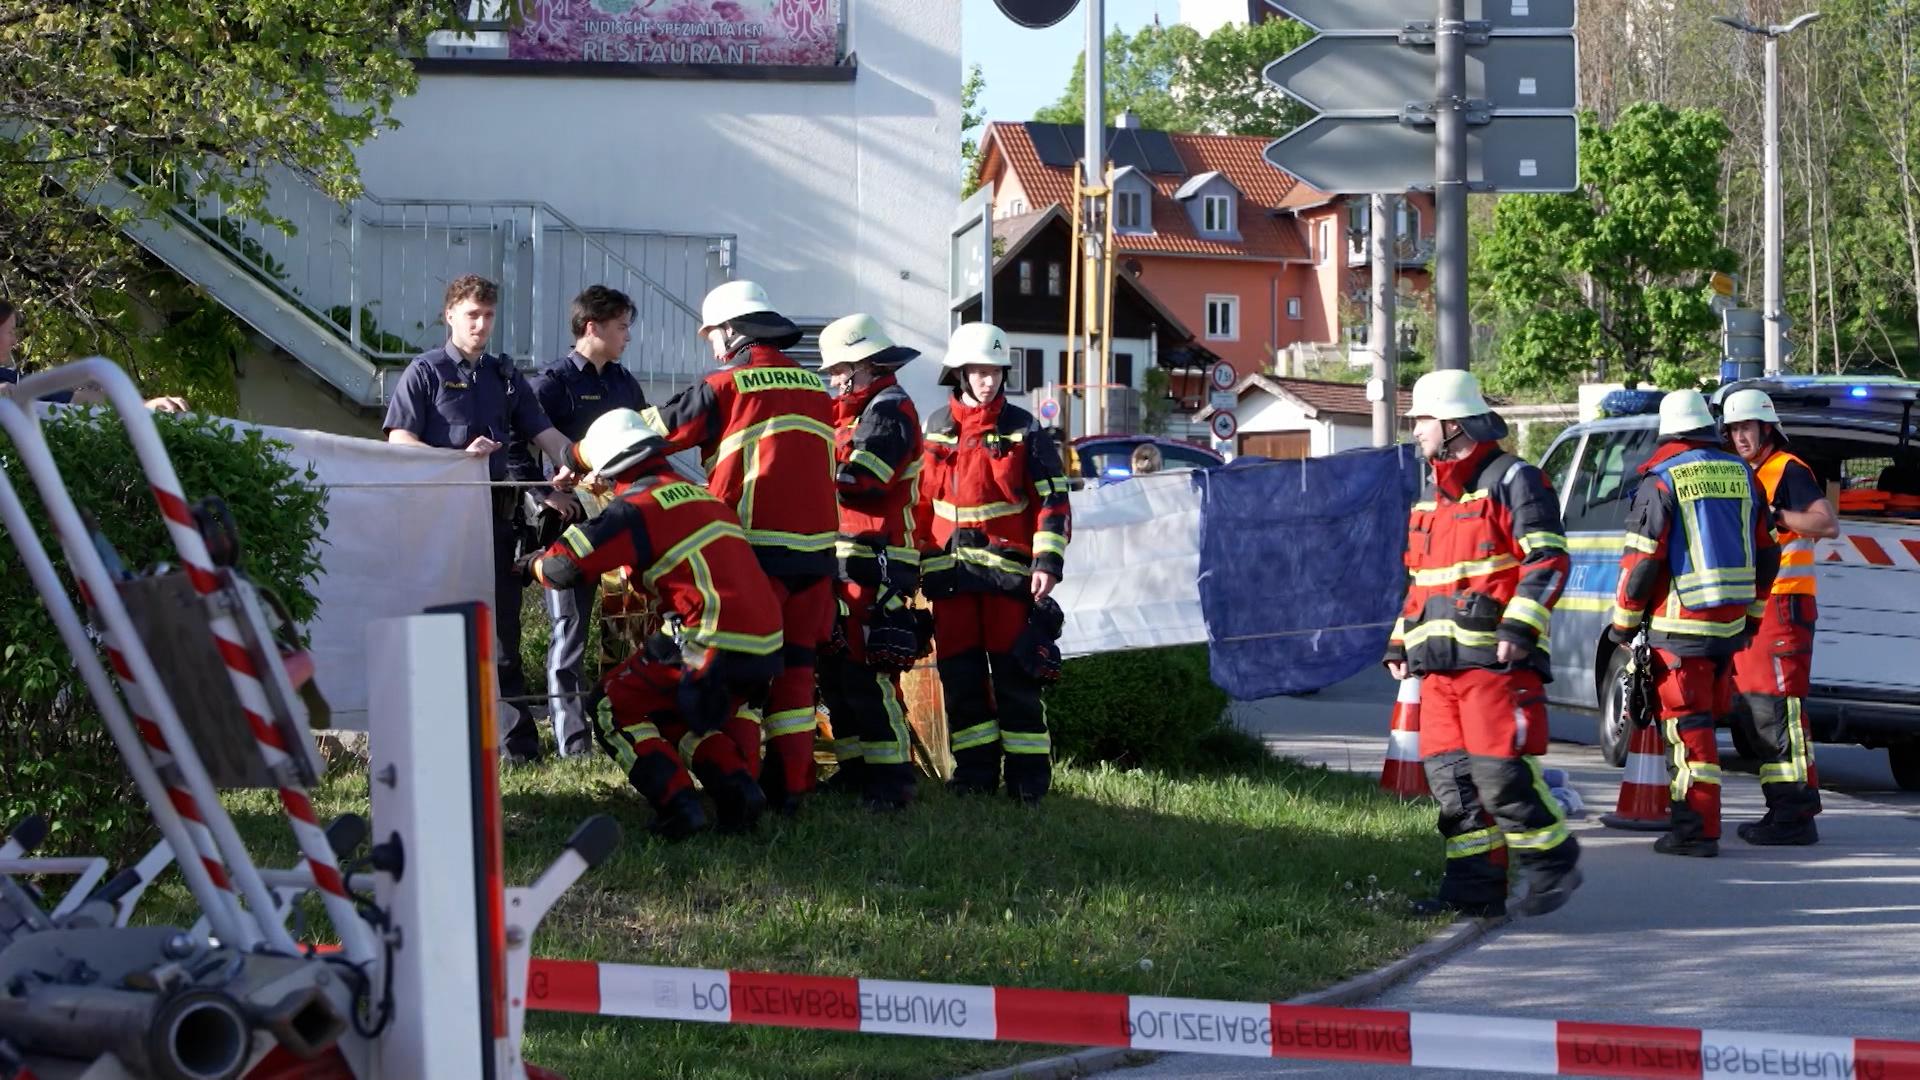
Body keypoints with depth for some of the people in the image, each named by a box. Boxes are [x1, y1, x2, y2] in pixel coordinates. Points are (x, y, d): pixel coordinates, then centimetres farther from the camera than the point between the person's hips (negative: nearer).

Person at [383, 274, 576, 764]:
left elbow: (545, 434, 11)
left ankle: (518, 739, 7)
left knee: (501, 629, 6)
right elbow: (400, 443, -6)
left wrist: (569, 463, -11)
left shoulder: (505, 377, 18)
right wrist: (458, 460, -20)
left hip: (494, 513, 4)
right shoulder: (425, 372, 3)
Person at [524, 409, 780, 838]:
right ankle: (737, 786, 9)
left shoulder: (639, 506, -6)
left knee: (616, 705, 8)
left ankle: (678, 807, -6)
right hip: (765, 649, 8)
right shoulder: (700, 496, 18)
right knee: (673, 712, 28)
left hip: (715, 647, -8)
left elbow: (565, 567, -8)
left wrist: (535, 563, 13)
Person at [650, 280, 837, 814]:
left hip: (756, 549, -5)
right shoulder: (814, 387, 12)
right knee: (795, 667, 11)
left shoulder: (724, 386, -5)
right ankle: (791, 785, 11)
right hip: (816, 548, 5)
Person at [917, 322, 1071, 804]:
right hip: (950, 572, 3)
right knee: (959, 674, 5)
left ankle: (1028, 777, 1)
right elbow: (920, 501, 15)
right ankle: (975, 770, 13)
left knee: (1015, 674, -4)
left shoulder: (1023, 430, 0)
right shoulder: (934, 429, 9)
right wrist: (917, 563, 11)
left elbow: (1052, 500, -2)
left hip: (1007, 569, -3)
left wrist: (1047, 561, -11)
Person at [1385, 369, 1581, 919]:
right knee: (1450, 776, 4)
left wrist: (1519, 628, -21)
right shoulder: (1432, 497, 23)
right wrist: (1400, 643, 22)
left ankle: (1553, 866, 4)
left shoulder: (1511, 481, -4)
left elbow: (1549, 560, -12)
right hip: (1439, 662, 9)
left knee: (1499, 771, -12)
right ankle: (1475, 887, 9)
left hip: (1495, 658, -9)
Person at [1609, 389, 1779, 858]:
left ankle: (1699, 830, -6)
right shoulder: (1742, 476, 9)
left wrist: (1623, 621, 0)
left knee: (1688, 724, -4)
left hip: (1680, 625, -6)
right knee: (1703, 718, 17)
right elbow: (1766, 556, 15)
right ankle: (1691, 812, 26)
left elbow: (1642, 561, -11)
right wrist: (1751, 614, 26)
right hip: (1731, 622, 6)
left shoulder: (1661, 481, -10)